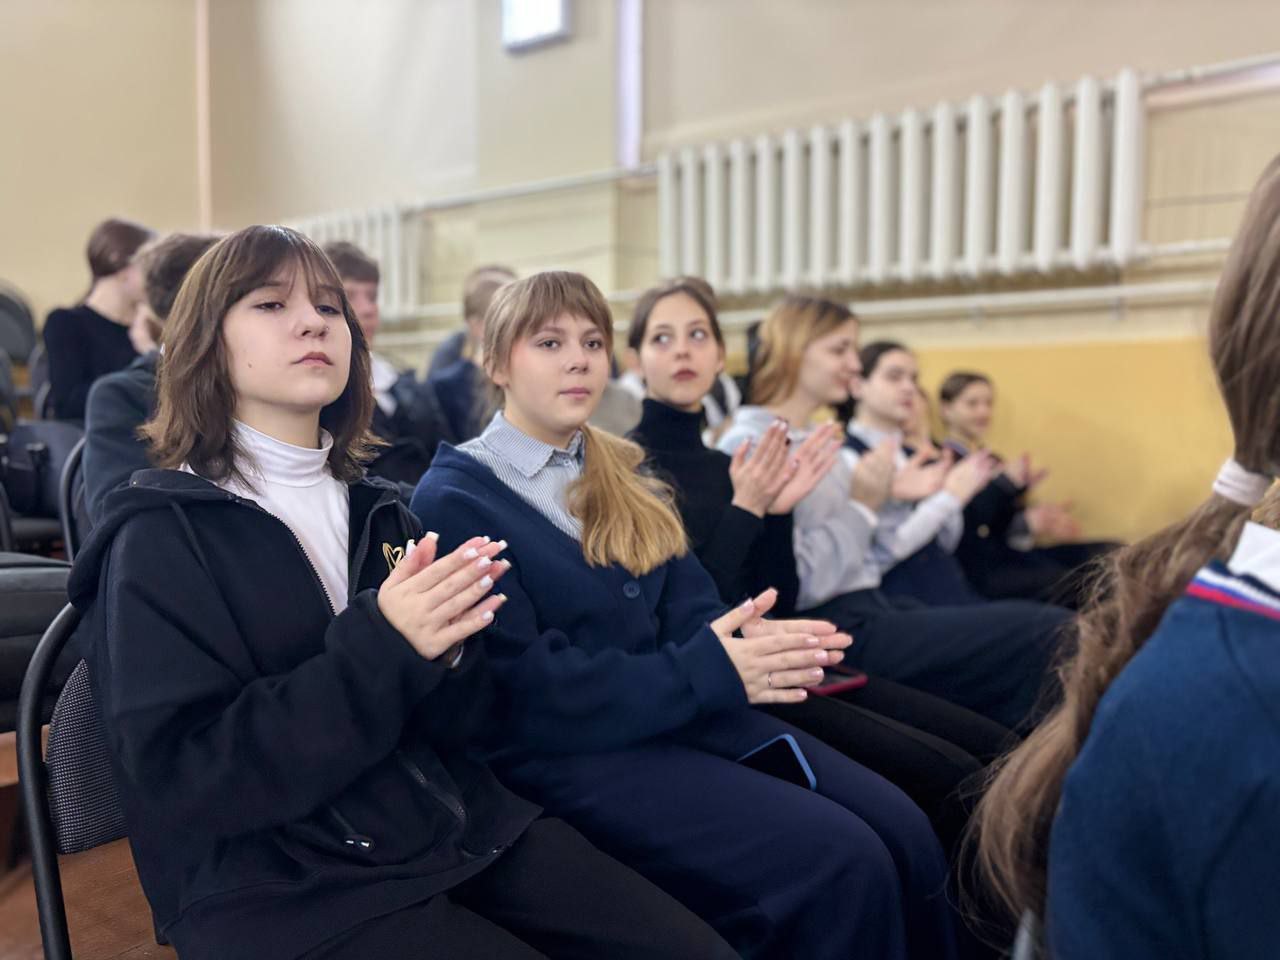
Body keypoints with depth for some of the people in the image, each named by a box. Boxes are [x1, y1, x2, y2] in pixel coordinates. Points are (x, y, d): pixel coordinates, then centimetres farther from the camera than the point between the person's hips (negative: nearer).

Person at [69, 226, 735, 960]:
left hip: (460, 827, 5)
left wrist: (444, 647, -14)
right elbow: (176, 781, -15)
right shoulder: (160, 538, -5)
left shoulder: (379, 511, 9)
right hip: (280, 887, -5)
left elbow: (459, 726, 9)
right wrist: (377, 650, -23)